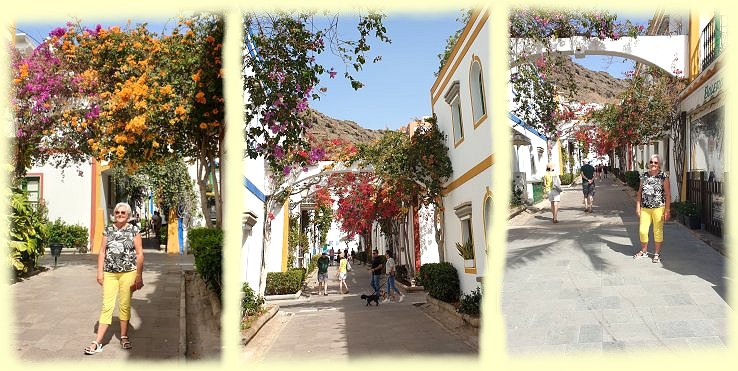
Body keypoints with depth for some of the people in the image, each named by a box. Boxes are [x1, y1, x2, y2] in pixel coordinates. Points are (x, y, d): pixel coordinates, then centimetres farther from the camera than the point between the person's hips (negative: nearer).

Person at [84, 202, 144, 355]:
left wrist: (139, 276, -4)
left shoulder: (134, 230, 0)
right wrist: (100, 272, 1)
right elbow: (102, 252, 9)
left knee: (125, 305, 6)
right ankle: (98, 342, 0)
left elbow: (139, 253, -1)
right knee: (107, 306, -2)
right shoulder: (108, 230, 8)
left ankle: (124, 337, 21)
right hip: (110, 273, 2)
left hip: (128, 273, -2)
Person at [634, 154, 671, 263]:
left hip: (658, 208, -3)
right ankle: (644, 251, 23)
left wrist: (667, 210, -8)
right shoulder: (644, 176, 8)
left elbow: (668, 194, -4)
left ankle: (657, 254, 16)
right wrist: (638, 206, 7)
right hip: (645, 208, 3)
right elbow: (639, 192, 12)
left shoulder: (664, 177, -3)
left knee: (658, 231, 3)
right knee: (642, 230, 3)